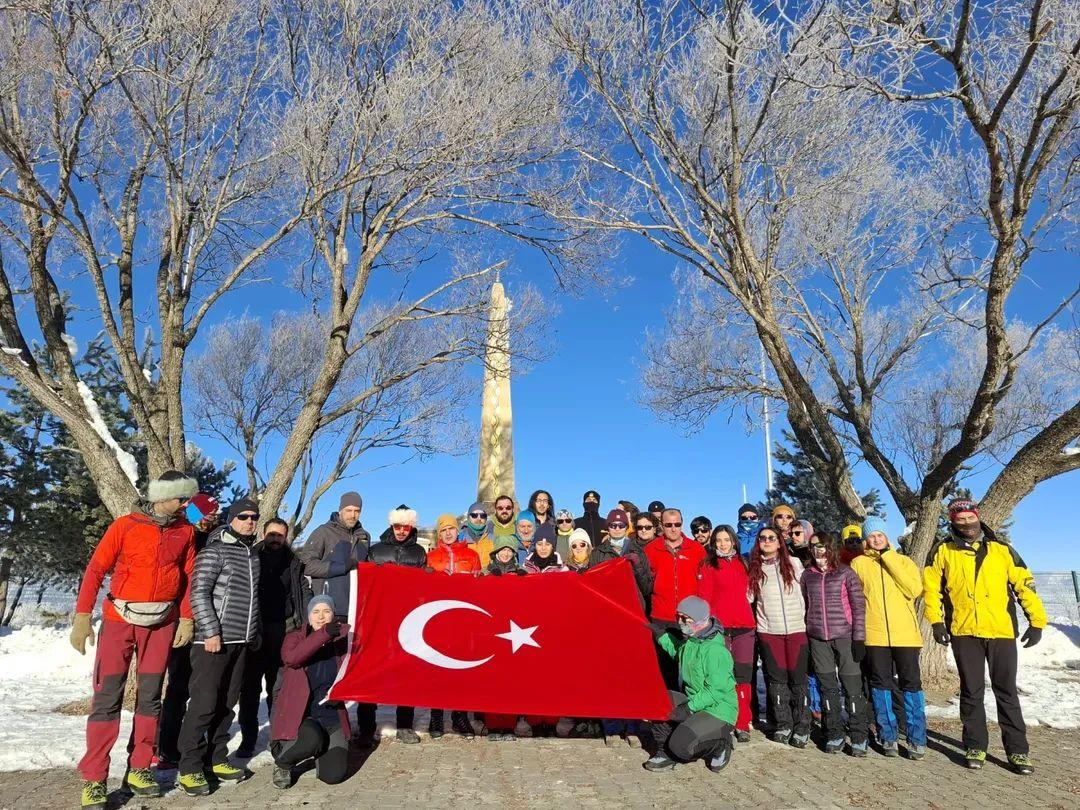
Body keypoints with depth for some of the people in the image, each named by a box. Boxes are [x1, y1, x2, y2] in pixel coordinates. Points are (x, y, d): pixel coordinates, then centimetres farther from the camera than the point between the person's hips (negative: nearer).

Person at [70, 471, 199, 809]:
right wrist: (83, 615, -15)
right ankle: (94, 780, 8)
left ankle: (138, 770, 19)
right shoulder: (126, 525, -6)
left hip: (162, 622, 3)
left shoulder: (185, 530, 4)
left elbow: (188, 576, 6)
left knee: (150, 696, 8)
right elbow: (96, 568, -8)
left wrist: (186, 619, 0)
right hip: (120, 619, -3)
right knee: (107, 698, -1)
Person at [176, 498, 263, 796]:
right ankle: (189, 768, 7)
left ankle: (217, 760, 23)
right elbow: (198, 594, -12)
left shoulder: (254, 553, 15)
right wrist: (211, 632, -17)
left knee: (226, 704, 12)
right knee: (204, 704, -3)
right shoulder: (215, 550, -6)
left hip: (241, 641, 7)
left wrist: (257, 632, 20)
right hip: (214, 640, -7)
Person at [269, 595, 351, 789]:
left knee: (334, 775, -11)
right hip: (298, 715, -2)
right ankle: (282, 762, 1)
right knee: (311, 740, -34)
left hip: (332, 717, 2)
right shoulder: (295, 637, 0)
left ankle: (321, 750, 24)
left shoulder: (343, 637, 4)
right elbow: (291, 657, -23)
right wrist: (323, 634, -35)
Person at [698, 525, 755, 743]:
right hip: (719, 626, -3)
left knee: (743, 676, 2)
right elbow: (704, 599, 0)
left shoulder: (742, 564, 15)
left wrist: (752, 621, 11)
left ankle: (742, 724, 11)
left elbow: (747, 594, 19)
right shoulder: (708, 566, 3)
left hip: (744, 626, 3)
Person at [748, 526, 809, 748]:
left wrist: (807, 620, 2)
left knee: (798, 677, 1)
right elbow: (748, 596, 11)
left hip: (796, 629, -1)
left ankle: (802, 727, 12)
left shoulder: (794, 564, 4)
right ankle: (783, 725, 17)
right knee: (777, 677, 5)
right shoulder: (754, 568, 7)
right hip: (768, 630, 1)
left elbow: (806, 592, 5)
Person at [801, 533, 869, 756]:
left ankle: (859, 738, 12)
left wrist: (859, 638, -8)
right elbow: (805, 606, 12)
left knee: (852, 687, 0)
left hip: (844, 635, -3)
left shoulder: (845, 573, -1)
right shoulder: (807, 575, 8)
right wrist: (805, 638, 9)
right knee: (827, 687, 8)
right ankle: (834, 735, 19)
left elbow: (859, 606, -3)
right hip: (818, 638, 3)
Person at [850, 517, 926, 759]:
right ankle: (888, 737, 17)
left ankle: (917, 739, 13)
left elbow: (915, 589, -9)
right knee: (881, 685, 6)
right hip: (874, 635, 0)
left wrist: (889, 558, -9)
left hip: (905, 634, 0)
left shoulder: (903, 561, 8)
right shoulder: (859, 563, 7)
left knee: (911, 684, 2)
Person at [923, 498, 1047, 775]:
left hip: (1002, 631, 1)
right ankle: (975, 746, 17)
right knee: (971, 692, 7)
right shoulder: (944, 552, 3)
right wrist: (936, 621, -3)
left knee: (1006, 691, 8)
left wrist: (1037, 621, 1)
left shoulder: (1002, 550, 6)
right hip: (964, 633, 0)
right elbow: (931, 587, 4)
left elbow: (1024, 584, 7)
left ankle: (1017, 750, 17)